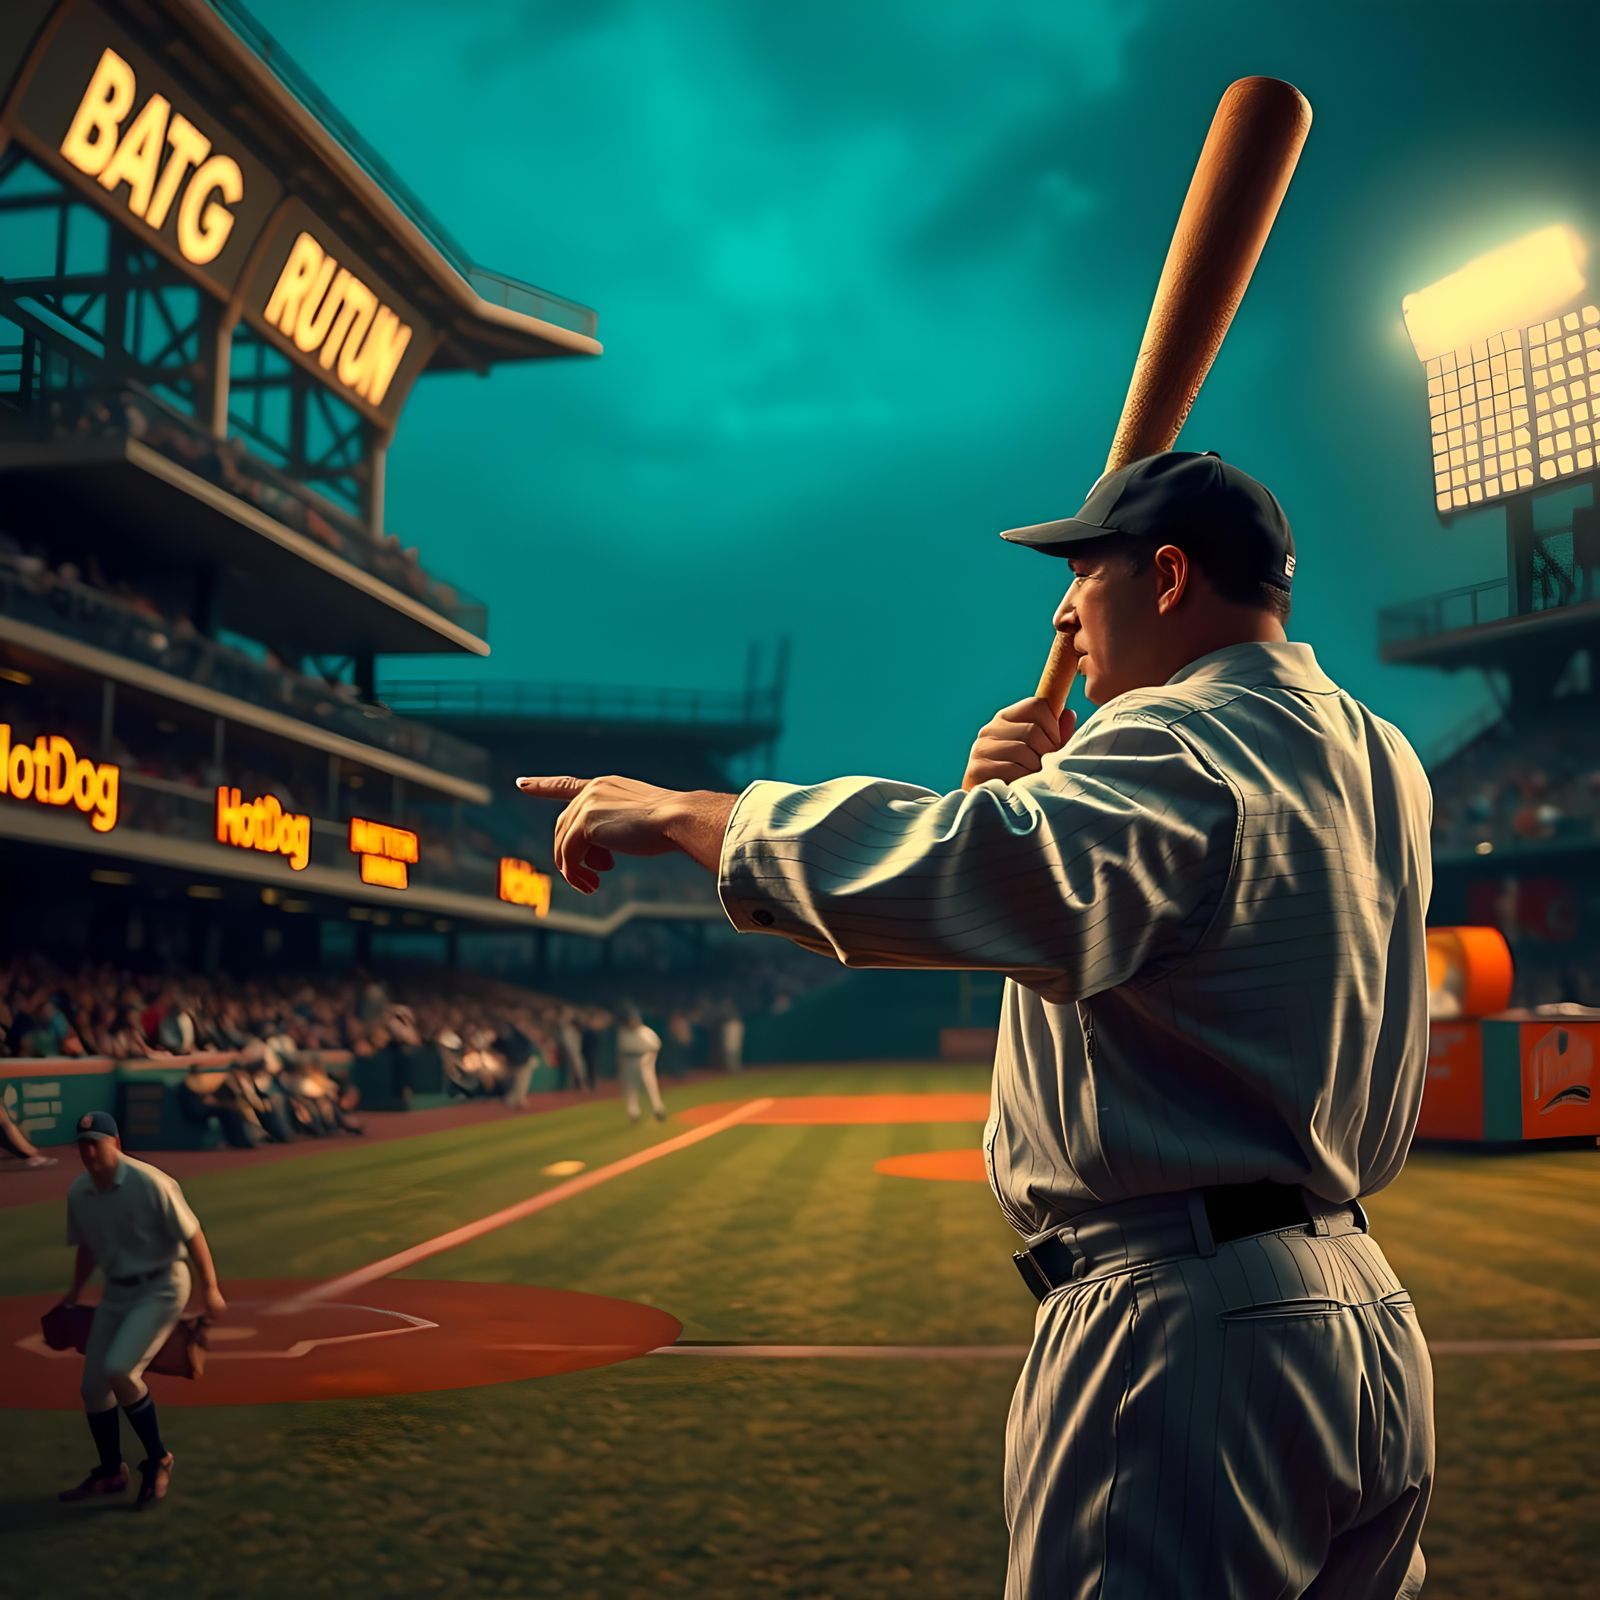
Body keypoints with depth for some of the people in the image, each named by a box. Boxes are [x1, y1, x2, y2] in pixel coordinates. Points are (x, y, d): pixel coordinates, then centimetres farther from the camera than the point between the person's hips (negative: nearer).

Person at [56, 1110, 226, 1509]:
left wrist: (210, 1289, -20)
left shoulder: (150, 1183, -20)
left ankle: (157, 1458, -2)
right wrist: (75, 1291, 20)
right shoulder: (78, 1191, 0)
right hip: (116, 1292, 7)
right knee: (93, 1384, 6)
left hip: (161, 1288, -7)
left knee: (118, 1370, -22)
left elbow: (191, 1234, -17)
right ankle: (111, 1472, 27)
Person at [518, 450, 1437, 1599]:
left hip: (1186, 1341, -10)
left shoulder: (1179, 745, -15)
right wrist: (1047, 790, 5)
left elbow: (967, 871, -34)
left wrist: (680, 813, -25)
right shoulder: (1379, 765, 15)